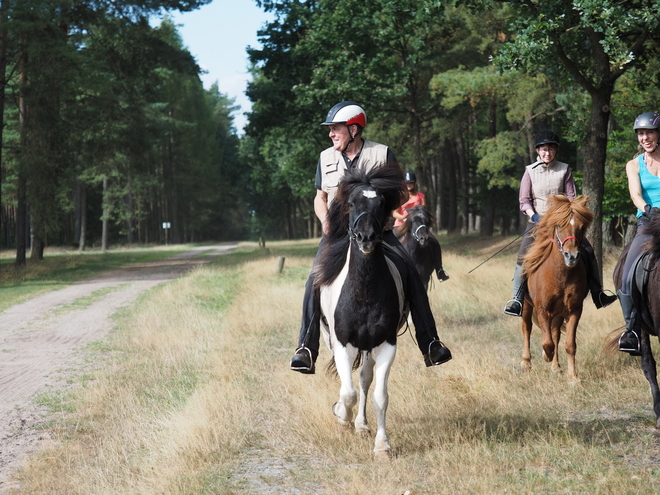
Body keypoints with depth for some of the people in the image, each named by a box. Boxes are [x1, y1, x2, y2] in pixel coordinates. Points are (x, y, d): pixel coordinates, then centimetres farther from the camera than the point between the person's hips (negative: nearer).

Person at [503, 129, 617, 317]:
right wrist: (534, 216, -19)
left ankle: (597, 295, 2)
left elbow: (571, 197, 3)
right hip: (538, 221, -2)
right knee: (524, 256, -21)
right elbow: (524, 201, -1)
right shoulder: (530, 171, 1)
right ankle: (517, 299, -20)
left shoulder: (564, 170, 3)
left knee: (587, 250, -7)